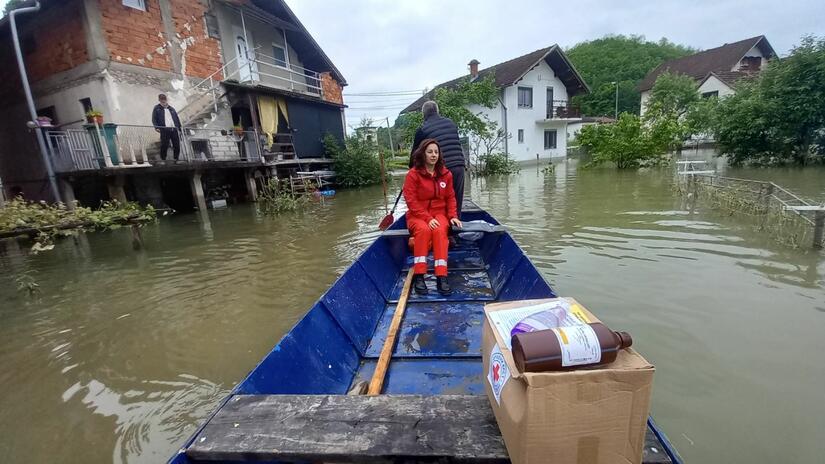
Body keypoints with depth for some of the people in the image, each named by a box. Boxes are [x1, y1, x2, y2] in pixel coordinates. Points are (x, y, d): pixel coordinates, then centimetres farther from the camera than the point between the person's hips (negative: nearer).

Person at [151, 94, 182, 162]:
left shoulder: (171, 108, 22)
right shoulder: (157, 108, 12)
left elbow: (177, 118, 23)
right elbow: (154, 119, 5)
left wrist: (179, 127, 15)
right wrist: (156, 127, -10)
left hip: (174, 129, 3)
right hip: (164, 130, -3)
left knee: (177, 145, 1)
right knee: (164, 145, -8)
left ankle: (176, 159, 12)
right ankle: (163, 159, 1)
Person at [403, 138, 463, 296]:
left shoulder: (445, 173, 6)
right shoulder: (413, 174, -7)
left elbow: (450, 197, 10)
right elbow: (411, 201, -13)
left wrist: (453, 216, -6)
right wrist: (427, 218, -21)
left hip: (439, 214, 2)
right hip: (417, 216, -2)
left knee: (440, 230, -32)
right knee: (423, 229, -36)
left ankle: (441, 277, -34)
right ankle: (419, 276, -32)